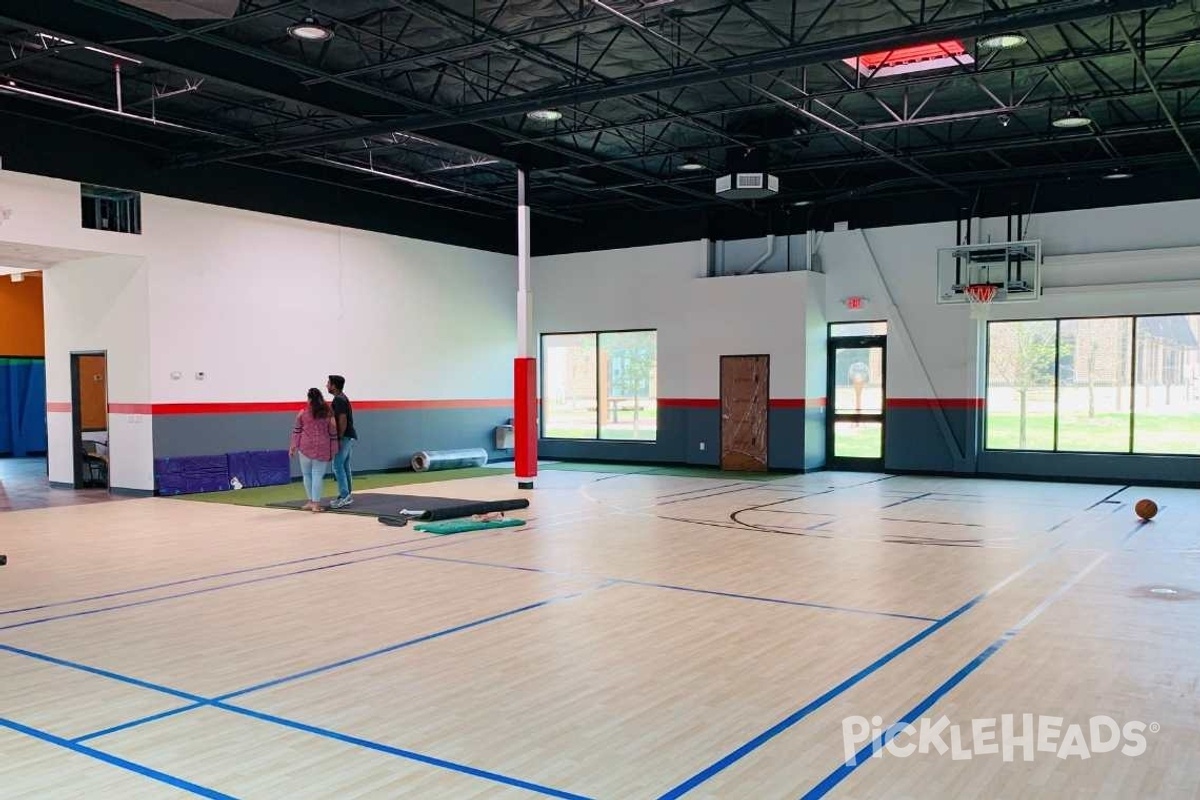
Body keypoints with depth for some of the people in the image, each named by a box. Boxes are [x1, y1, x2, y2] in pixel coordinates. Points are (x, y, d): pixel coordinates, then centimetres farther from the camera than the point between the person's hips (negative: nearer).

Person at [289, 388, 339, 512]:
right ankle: (316, 503, -2)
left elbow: (297, 431, 4)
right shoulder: (328, 414, 3)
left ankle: (311, 501, 13)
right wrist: (333, 451, 11)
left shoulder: (302, 413, -1)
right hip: (323, 448, 1)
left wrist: (293, 447, 11)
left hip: (306, 447, -1)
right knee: (318, 475, 1)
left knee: (307, 474, 12)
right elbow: (333, 433, 5)